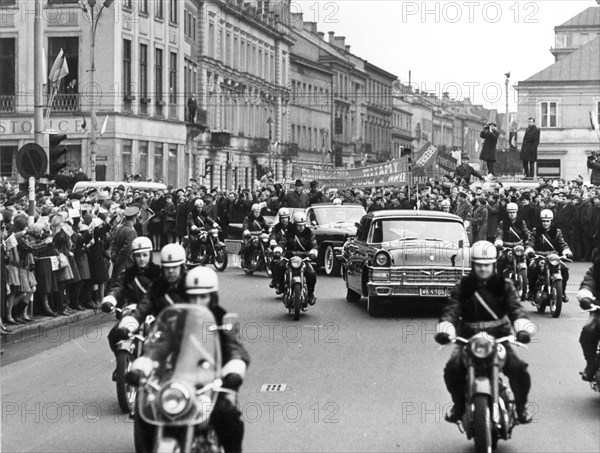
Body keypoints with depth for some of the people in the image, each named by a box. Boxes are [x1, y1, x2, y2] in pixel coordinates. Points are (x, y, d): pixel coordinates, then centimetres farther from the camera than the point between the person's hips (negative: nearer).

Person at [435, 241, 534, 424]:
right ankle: (459, 404, 5)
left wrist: (523, 328, -29)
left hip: (499, 338, 0)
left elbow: (516, 308, -8)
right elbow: (451, 310, -7)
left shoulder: (504, 285, 4)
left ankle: (521, 406, 5)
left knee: (519, 369, -23)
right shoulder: (463, 286, 4)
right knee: (452, 369, -24)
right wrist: (444, 330, -28)